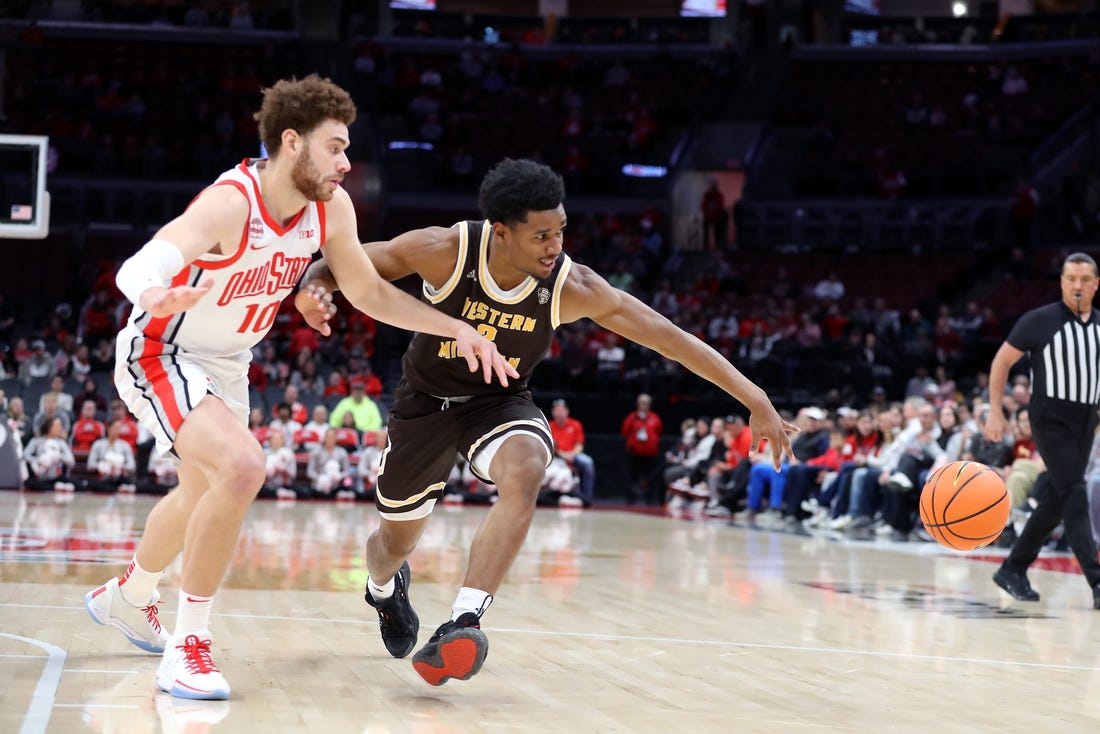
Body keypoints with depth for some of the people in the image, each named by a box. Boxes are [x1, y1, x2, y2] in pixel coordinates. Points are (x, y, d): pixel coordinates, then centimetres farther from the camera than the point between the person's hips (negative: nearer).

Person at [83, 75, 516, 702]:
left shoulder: (331, 208, -11)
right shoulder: (230, 204, -33)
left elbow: (370, 292, 3)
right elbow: (136, 269, -47)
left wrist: (458, 329, -6)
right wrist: (159, 296, -70)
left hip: (227, 365, 8)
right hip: (160, 356, -8)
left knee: (204, 495, 26)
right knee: (243, 466, -31)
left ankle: (127, 596, 56)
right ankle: (189, 645, -18)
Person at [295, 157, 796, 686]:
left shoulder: (571, 287, -25)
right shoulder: (445, 251, -28)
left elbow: (670, 338, -22)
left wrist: (757, 402, -24)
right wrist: (312, 287, -39)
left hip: (499, 401, 0)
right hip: (426, 398, 0)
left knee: (524, 472, -35)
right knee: (397, 540, 11)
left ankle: (464, 622, -36)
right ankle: (384, 587, 51)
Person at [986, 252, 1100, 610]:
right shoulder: (1039, 321, -8)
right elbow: (1002, 361, -2)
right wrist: (995, 413, -7)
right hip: (1051, 419, -6)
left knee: (1057, 500, 9)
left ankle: (1013, 570, 22)